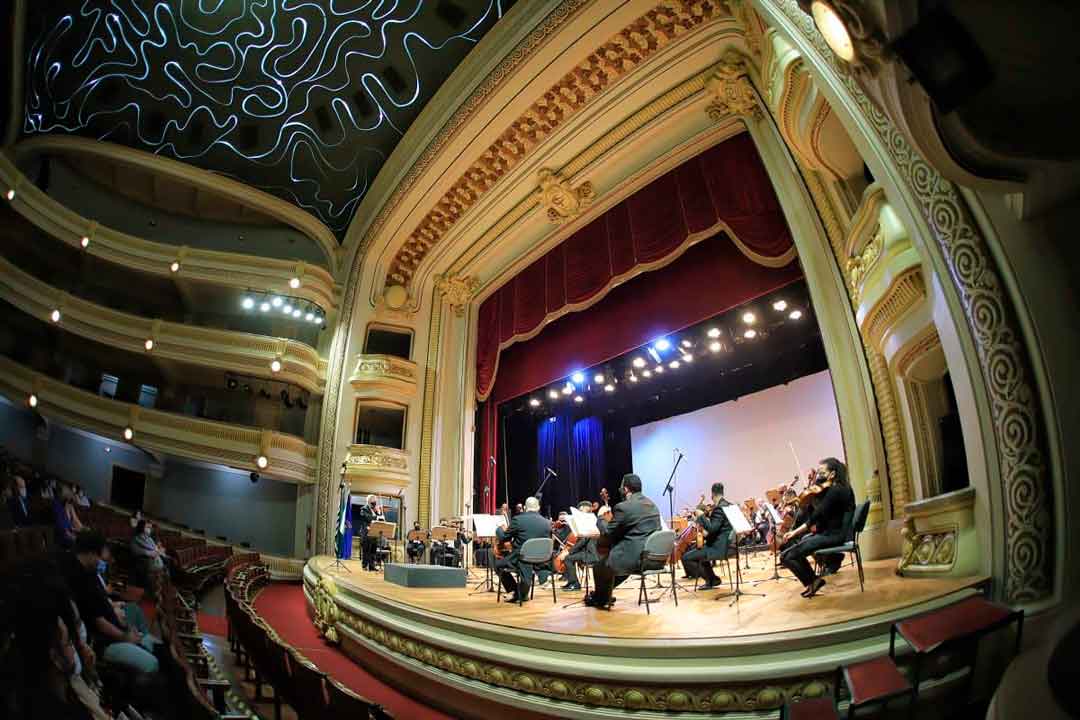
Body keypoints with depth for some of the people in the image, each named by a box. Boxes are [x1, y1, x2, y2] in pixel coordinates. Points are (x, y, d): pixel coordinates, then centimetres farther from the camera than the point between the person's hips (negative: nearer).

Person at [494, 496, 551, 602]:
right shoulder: (547, 523, -2)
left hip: (521, 560, -5)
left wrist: (499, 529, 20)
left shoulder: (518, 519, -12)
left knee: (498, 564, 24)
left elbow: (503, 538, -1)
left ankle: (514, 591, 17)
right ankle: (522, 593, 37)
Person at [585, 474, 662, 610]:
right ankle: (603, 595, 42)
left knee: (599, 567, 15)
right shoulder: (652, 504, 9)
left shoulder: (623, 507, -15)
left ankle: (601, 599, 35)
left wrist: (601, 518, 12)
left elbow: (607, 533, -7)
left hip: (634, 558, -8)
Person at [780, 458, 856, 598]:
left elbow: (817, 515, -23)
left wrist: (795, 532, -19)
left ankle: (811, 581, 5)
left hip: (832, 535, -10)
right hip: (832, 532, 10)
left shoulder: (834, 491, -19)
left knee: (786, 556, -14)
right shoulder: (839, 488, 11)